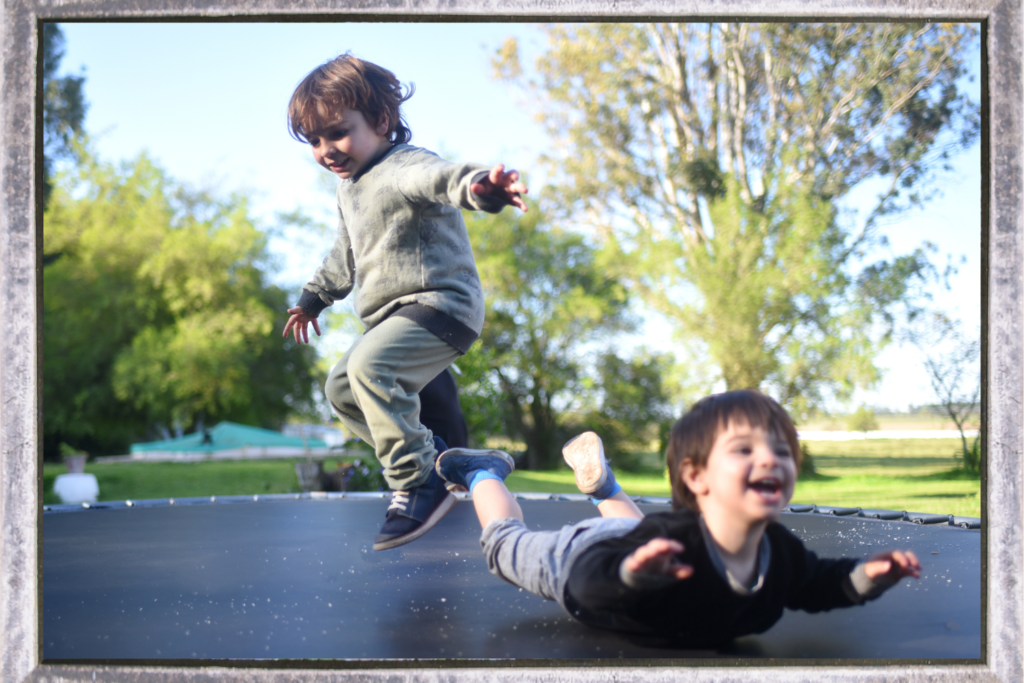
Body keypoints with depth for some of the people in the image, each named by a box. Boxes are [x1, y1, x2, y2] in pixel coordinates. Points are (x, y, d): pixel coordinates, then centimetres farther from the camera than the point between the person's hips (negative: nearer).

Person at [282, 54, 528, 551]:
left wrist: (477, 185, -65)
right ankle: (431, 455, 20)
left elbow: (436, 177, -43)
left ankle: (418, 484, -20)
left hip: (439, 303, -11)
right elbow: (346, 254, 32)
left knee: (370, 365, -32)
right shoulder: (349, 189, 15)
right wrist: (314, 296, 43)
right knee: (341, 389, 15)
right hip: (392, 315, 11)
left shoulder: (403, 169, -17)